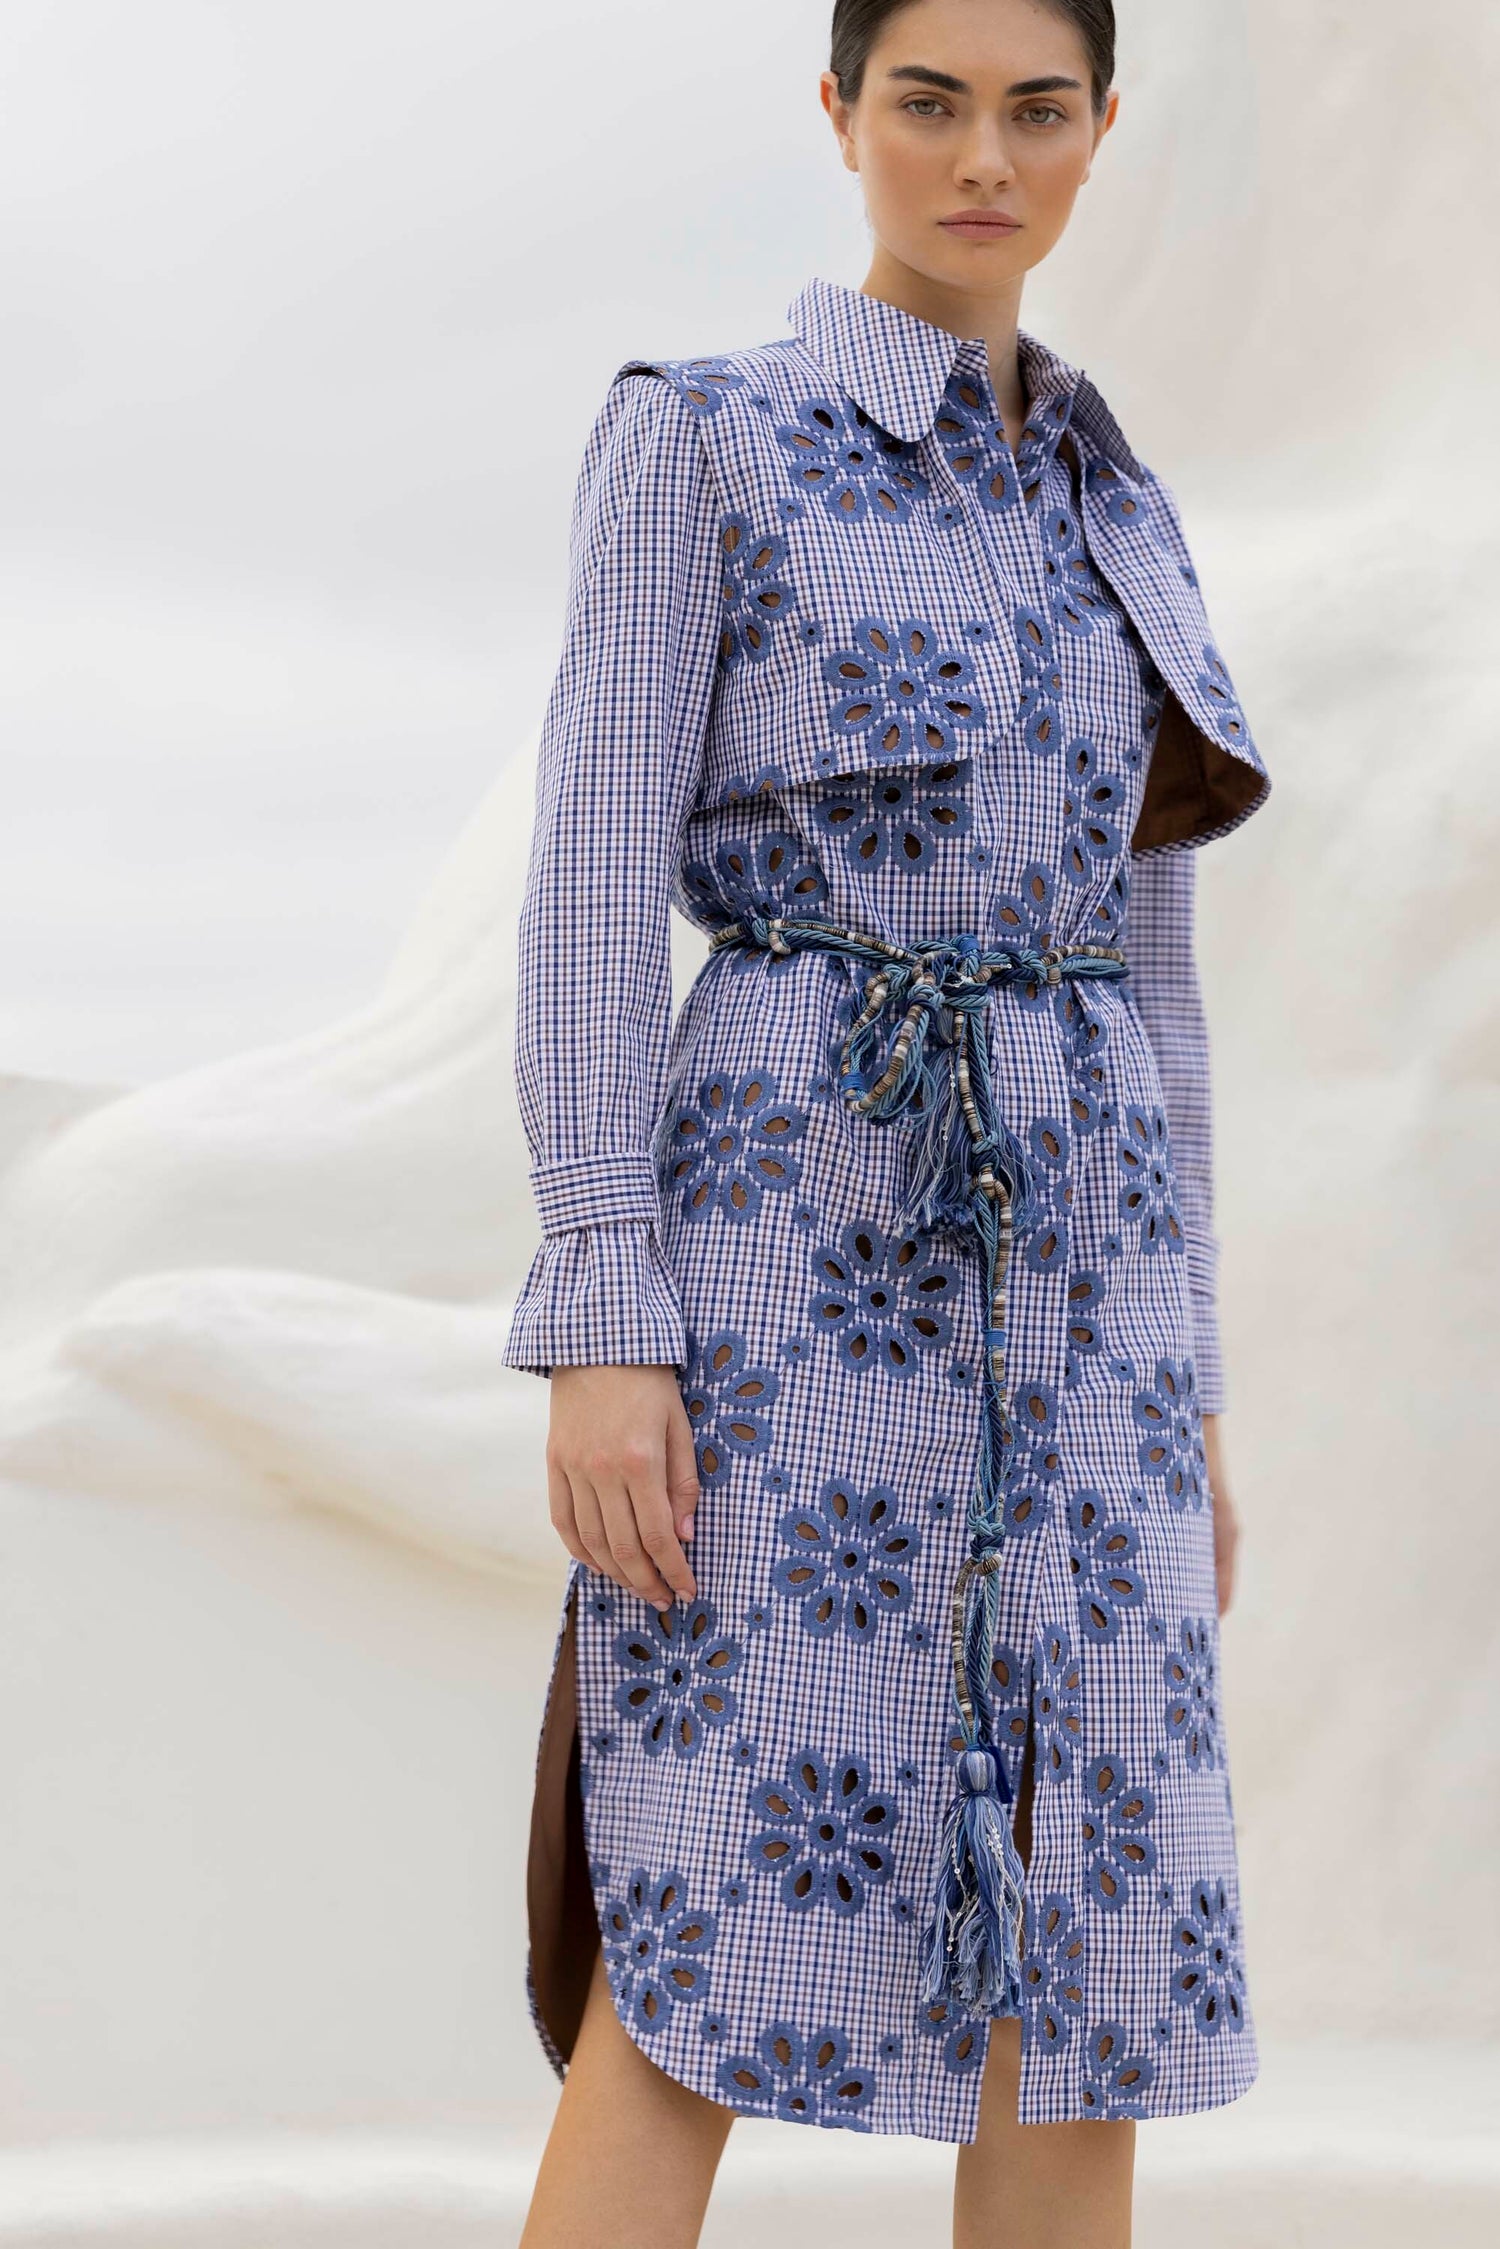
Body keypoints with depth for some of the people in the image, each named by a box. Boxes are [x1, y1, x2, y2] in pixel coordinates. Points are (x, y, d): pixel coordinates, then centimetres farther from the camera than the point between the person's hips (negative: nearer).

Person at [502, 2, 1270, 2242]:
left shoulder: (1116, 518, 18)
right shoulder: (695, 434, 0)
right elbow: (595, 877, -7)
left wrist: (1182, 1395, 15)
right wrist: (598, 1323, -16)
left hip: (1059, 1264, 6)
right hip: (795, 1237, -6)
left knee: (1085, 1962, 2)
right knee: (709, 1965, -11)